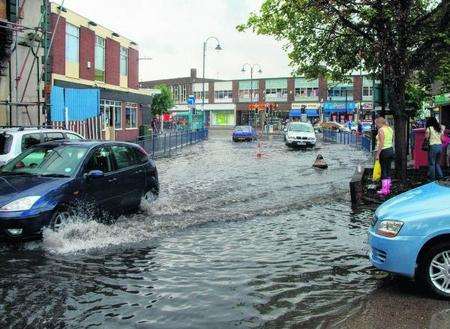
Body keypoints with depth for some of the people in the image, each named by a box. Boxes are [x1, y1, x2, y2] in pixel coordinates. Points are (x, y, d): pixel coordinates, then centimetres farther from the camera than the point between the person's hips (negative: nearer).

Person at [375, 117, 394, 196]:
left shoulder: (381, 130, -13)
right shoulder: (390, 129, 12)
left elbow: (381, 143, -18)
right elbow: (392, 141, 15)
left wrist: (377, 154, -16)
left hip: (384, 151, -8)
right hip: (391, 150, 8)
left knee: (384, 170, -3)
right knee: (388, 170, 12)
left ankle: (384, 190, -2)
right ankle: (388, 189, 16)